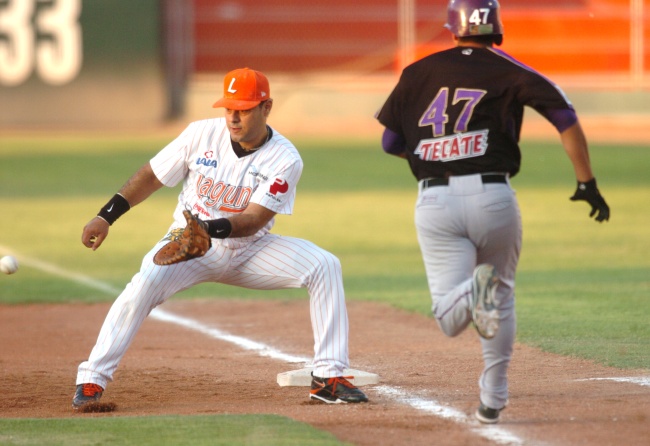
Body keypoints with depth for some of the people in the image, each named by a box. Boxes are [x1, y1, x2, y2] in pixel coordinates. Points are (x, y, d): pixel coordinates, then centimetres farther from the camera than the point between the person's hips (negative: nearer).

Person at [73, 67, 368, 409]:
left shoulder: (284, 160, -15)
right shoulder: (202, 134, -10)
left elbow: (253, 220, -23)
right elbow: (151, 176, -2)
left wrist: (208, 229, -41)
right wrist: (106, 217, -8)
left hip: (249, 251, 1)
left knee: (324, 266, -20)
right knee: (146, 283, -31)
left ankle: (328, 378, -17)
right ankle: (92, 380, -22)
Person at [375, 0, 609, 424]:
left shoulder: (420, 72, 9)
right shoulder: (510, 71, 4)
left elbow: (390, 142, 10)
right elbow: (564, 114, -8)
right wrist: (587, 182, -4)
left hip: (435, 200, 0)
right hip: (493, 196, 0)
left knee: (450, 320, 0)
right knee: (503, 298, 22)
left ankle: (474, 292, -35)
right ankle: (493, 398, 19)